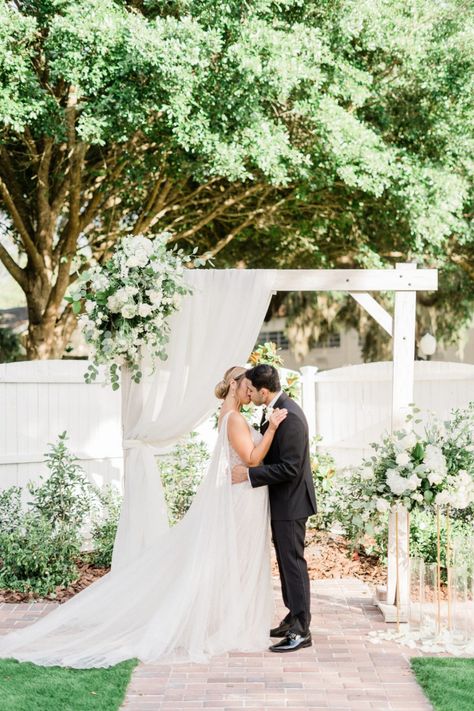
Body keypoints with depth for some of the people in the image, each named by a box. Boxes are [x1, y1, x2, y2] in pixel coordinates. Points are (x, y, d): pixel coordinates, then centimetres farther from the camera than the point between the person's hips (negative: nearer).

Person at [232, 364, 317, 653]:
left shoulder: (289, 417, -24)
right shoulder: (275, 408, 7)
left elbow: (289, 468, -26)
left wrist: (249, 474, -24)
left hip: (291, 502, -10)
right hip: (281, 500, 10)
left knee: (293, 563, -4)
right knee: (286, 561, 16)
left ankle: (301, 631, 3)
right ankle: (294, 619, 27)